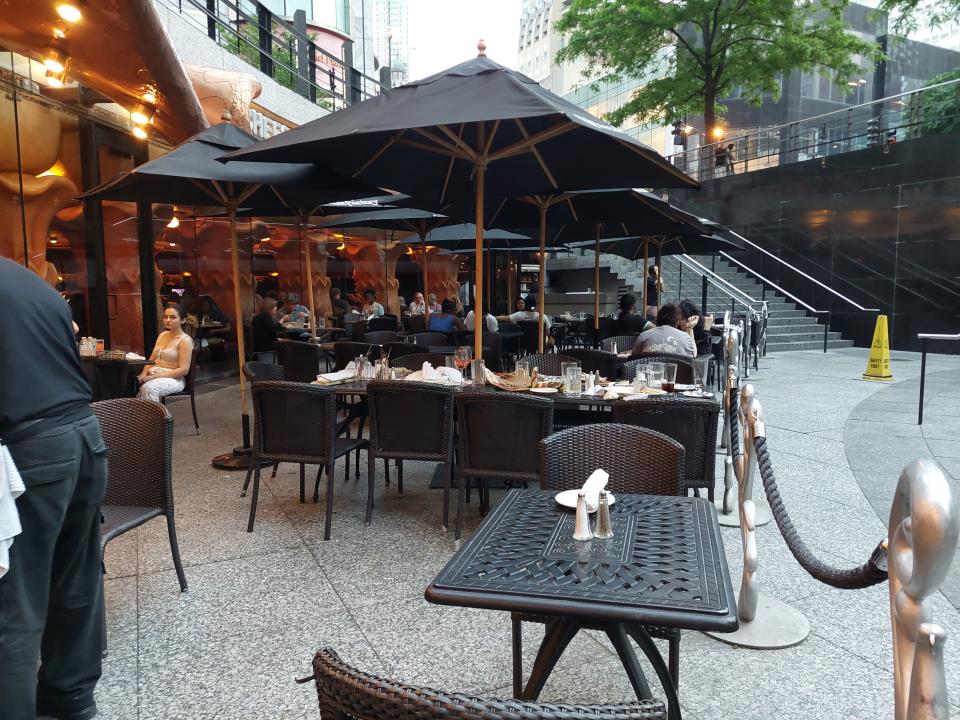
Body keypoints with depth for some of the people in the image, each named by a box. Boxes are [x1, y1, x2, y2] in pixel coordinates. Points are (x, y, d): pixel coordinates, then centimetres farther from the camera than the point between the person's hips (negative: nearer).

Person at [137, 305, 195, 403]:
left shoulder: (185, 340, -10)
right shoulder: (162, 335, 13)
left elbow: (184, 370, -17)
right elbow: (152, 359, 17)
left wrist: (155, 376, -20)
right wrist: (144, 374, -4)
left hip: (174, 379, -6)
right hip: (154, 375, 7)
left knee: (148, 388, -35)